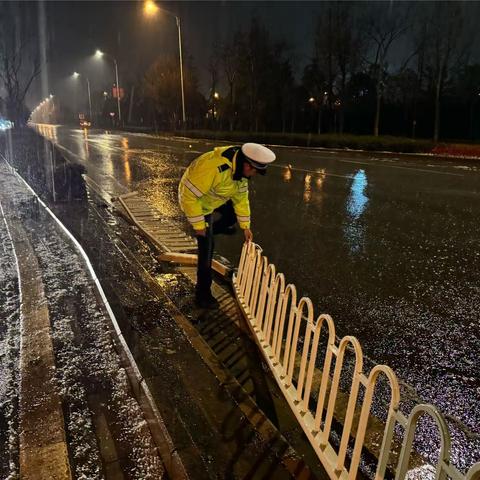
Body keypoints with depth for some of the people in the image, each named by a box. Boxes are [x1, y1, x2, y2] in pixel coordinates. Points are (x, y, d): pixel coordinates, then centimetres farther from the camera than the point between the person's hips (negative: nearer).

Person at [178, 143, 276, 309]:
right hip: (196, 202, -8)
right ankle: (202, 294, 6)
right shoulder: (213, 168, -41)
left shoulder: (240, 168, -12)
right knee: (206, 247, -7)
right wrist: (198, 225, -26)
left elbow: (241, 197, 0)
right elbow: (189, 195, -35)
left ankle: (216, 228, 42)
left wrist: (245, 226, 3)